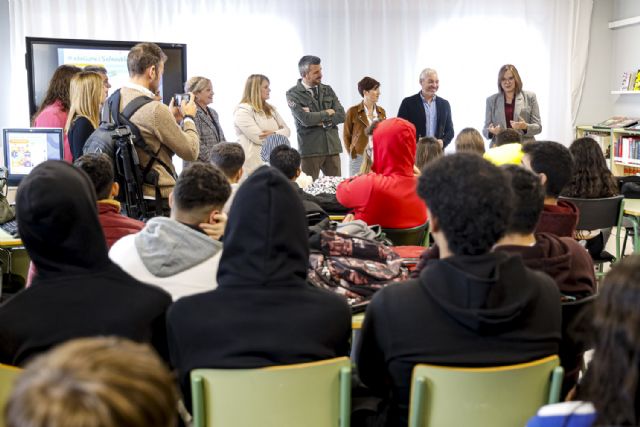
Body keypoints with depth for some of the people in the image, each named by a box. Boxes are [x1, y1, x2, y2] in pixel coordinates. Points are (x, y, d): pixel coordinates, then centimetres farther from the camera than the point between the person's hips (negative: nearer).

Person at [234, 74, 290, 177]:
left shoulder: (270, 109, 17)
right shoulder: (242, 111, -6)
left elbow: (287, 130, 11)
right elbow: (258, 138, -15)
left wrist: (274, 134, -11)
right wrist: (279, 135, -1)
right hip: (254, 164, -6)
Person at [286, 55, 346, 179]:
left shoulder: (328, 90, 13)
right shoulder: (293, 94, -3)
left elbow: (341, 115, 3)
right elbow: (305, 119, -17)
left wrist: (318, 118, -9)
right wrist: (327, 113, -3)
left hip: (332, 147, 4)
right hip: (310, 149, -4)